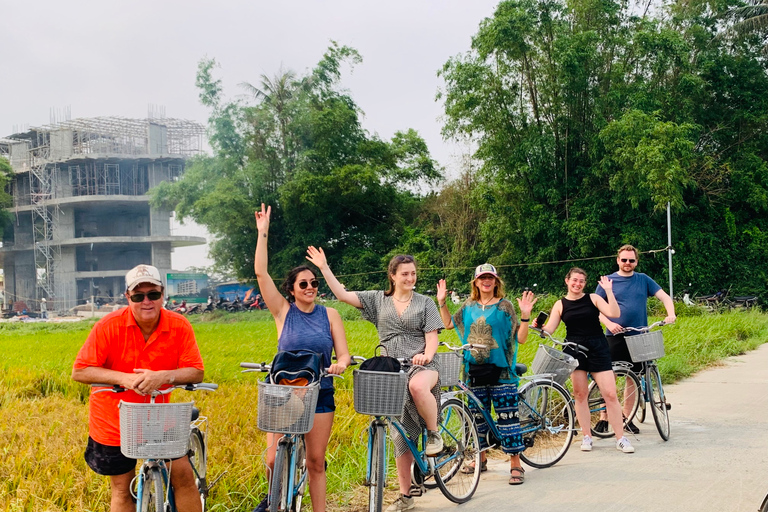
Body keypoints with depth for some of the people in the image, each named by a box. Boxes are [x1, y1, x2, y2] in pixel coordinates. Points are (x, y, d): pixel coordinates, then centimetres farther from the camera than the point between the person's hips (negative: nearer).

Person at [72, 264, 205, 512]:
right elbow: (79, 371, -15)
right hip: (114, 422, -1)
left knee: (184, 475, -2)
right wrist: (122, 377, -29)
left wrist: (163, 376, -32)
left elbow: (196, 372, -13)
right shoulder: (109, 326, -17)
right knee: (122, 490, 11)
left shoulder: (179, 326, -13)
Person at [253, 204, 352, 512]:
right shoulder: (283, 311, 0)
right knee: (274, 459, -5)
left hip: (320, 393, 1)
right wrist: (262, 233, -12)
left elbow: (343, 353, 2)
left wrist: (340, 365, -22)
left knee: (316, 461, 4)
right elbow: (261, 273, -8)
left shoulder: (329, 315, 3)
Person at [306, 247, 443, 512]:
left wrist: (426, 355, -20)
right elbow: (342, 294, 7)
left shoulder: (424, 302, 7)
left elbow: (432, 337, 1)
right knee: (400, 435, 3)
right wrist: (324, 268, 0)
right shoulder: (379, 299, 12)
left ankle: (434, 433, -15)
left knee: (417, 386, -42)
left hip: (421, 365, -3)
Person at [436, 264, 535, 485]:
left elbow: (520, 338, -6)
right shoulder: (469, 306, 10)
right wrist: (441, 302, 13)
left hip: (501, 371, -4)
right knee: (478, 416, 12)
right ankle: (481, 458, 27)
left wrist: (525, 315, -20)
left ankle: (515, 464, -2)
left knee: (507, 416, -6)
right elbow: (449, 323, 21)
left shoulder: (504, 306, -2)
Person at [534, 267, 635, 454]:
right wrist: (537, 326, -18)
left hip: (598, 349, -1)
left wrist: (609, 291, -13)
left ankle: (620, 438, 2)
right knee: (580, 394, 3)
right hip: (574, 351, 1)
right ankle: (587, 437, 15)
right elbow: (548, 330, 1)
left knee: (610, 394, -5)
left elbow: (614, 313, -8)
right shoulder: (560, 304, 7)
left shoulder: (593, 298, 5)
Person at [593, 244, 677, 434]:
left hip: (638, 336, 3)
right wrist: (609, 324, -15)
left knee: (633, 378, 7)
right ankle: (604, 418, 3)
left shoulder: (643, 280, 9)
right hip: (615, 336, -2)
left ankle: (627, 418, 18)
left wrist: (671, 314, -12)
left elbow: (664, 296, 7)